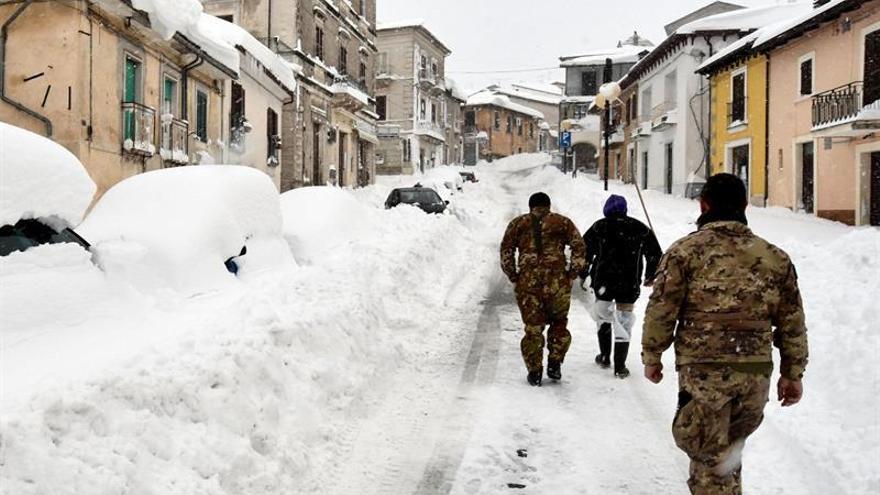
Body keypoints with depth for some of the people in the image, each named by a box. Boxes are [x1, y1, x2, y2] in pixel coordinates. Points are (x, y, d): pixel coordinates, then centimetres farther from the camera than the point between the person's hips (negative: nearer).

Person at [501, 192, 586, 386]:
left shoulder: (518, 223, 11)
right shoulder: (562, 222, 11)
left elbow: (506, 250, 4)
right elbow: (579, 247, 2)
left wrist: (513, 275, 8)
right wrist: (572, 273, 5)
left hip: (527, 282, 0)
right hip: (557, 281, 0)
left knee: (533, 327, 8)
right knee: (559, 323, 19)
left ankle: (534, 372, 11)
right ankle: (555, 364, 15)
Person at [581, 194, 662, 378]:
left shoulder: (599, 227, -2)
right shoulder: (640, 229, 3)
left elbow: (585, 251, 0)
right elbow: (655, 254, 9)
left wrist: (582, 274, 15)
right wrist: (650, 277, 22)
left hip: (603, 282, 0)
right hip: (629, 285, 0)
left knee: (603, 315, 20)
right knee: (625, 320, 6)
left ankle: (605, 356, 25)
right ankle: (620, 366, 3)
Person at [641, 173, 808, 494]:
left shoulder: (685, 251, -3)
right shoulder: (775, 257, 8)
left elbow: (661, 311, -5)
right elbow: (792, 323, 10)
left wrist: (651, 357, 8)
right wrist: (792, 374, 18)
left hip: (703, 371, -4)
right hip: (756, 371, 4)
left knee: (708, 458, 4)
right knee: (730, 448, 23)